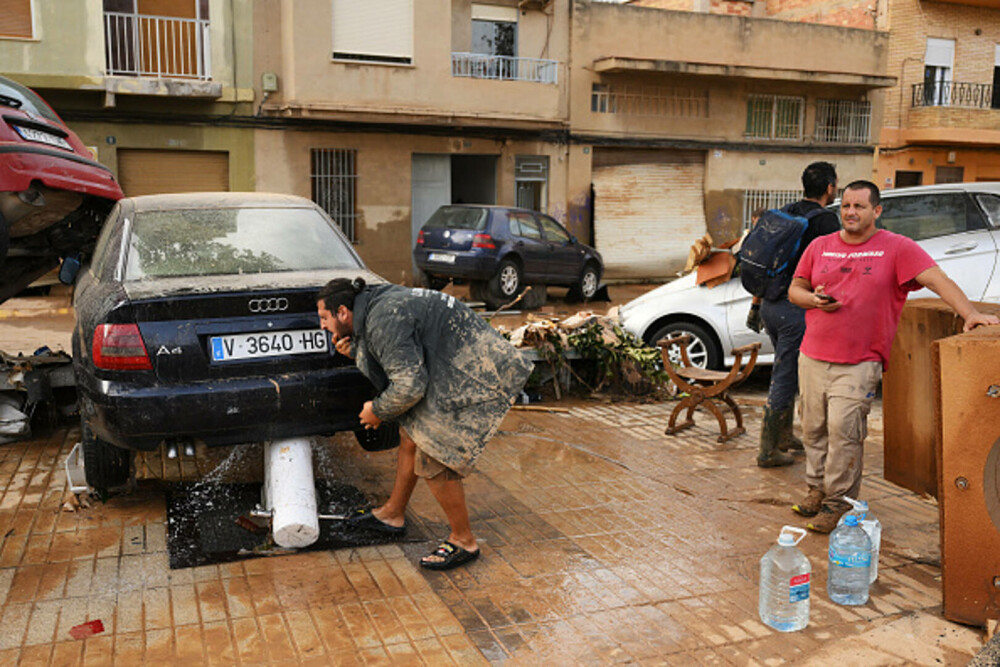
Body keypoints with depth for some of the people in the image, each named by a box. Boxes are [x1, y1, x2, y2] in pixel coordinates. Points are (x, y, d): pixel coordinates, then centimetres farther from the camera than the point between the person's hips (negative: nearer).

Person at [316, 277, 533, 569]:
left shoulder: (384, 319, -20)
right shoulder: (382, 303, 12)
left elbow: (410, 385, -24)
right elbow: (400, 364, 20)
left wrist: (377, 410, -6)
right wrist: (355, 353, 7)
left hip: (479, 378, -11)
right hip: (453, 374, 11)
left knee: (432, 461, -9)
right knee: (411, 437, 17)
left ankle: (464, 541, 10)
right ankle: (392, 514, 35)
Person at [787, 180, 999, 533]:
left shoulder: (896, 248, 0)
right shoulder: (820, 246, 11)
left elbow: (936, 278, -8)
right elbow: (795, 289, 15)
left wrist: (969, 312, -20)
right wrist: (814, 299, -6)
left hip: (859, 363, -4)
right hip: (813, 357, 4)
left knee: (843, 430, -10)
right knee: (814, 429, 10)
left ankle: (838, 503, 2)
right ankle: (817, 488, 26)